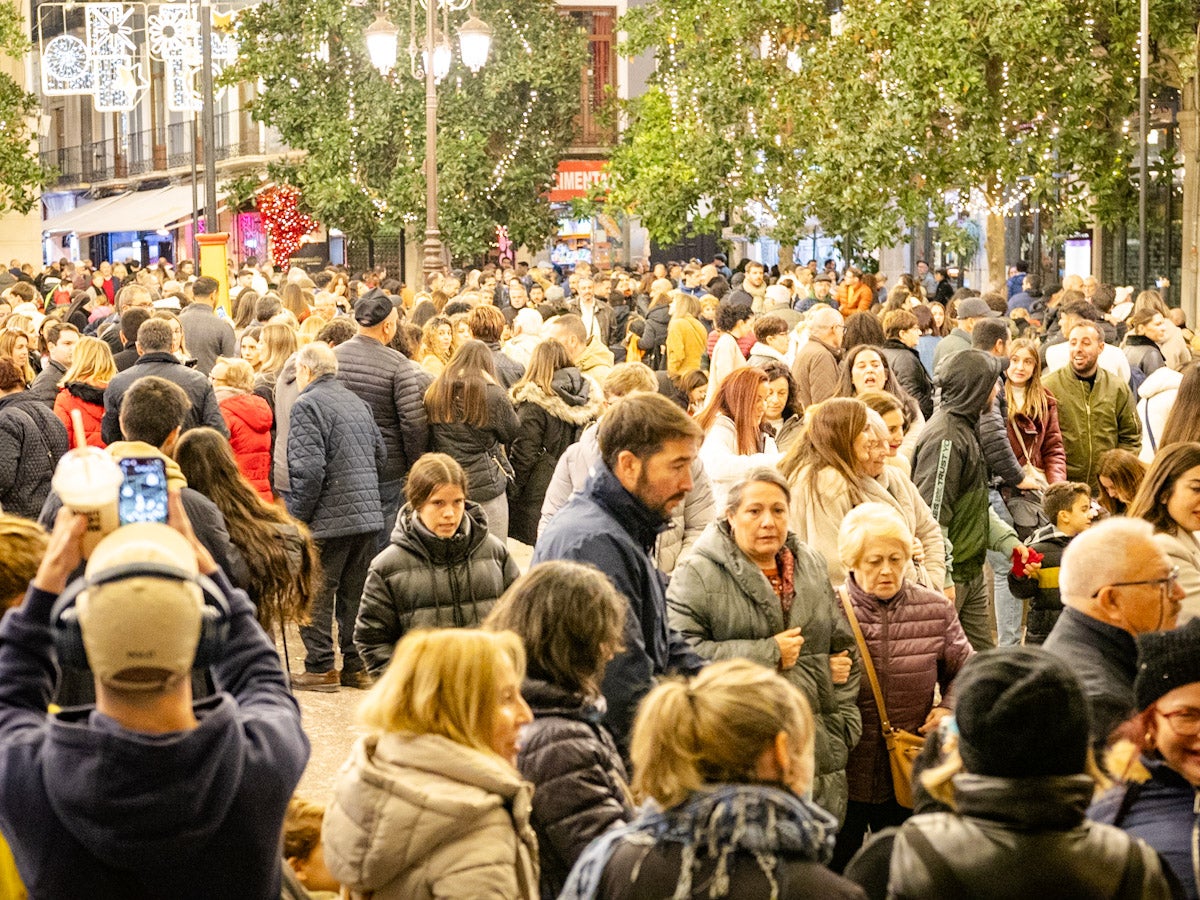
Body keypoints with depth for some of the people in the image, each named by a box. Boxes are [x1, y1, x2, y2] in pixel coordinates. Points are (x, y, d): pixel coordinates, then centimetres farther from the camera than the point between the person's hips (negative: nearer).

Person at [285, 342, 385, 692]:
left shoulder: (307, 405, -10)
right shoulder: (358, 403, 13)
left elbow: (309, 469, -18)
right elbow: (380, 454, 18)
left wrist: (295, 517, -10)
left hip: (328, 518, -7)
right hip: (367, 515, 7)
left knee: (316, 595, 2)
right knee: (356, 593, 14)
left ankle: (320, 668, 4)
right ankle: (357, 665, 18)